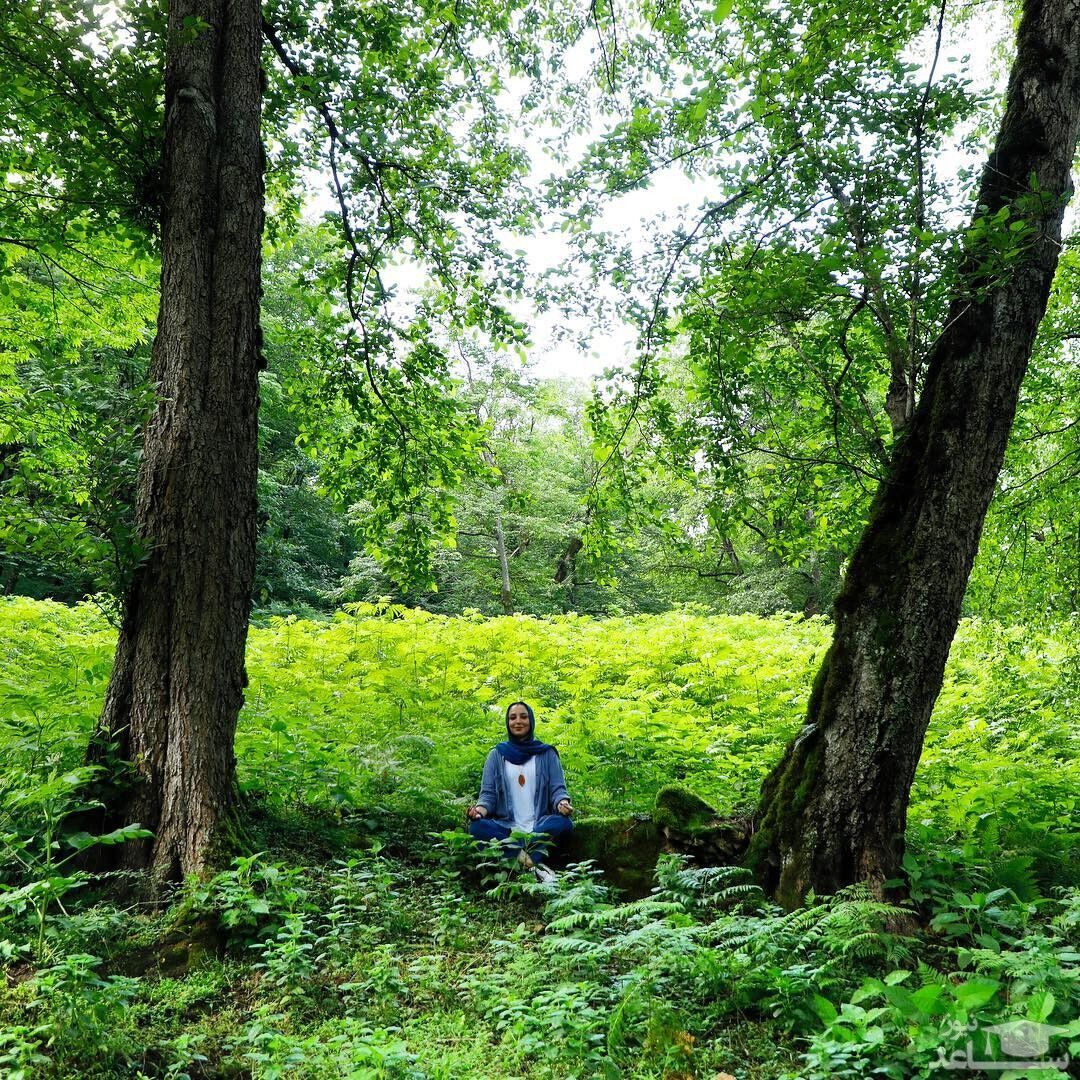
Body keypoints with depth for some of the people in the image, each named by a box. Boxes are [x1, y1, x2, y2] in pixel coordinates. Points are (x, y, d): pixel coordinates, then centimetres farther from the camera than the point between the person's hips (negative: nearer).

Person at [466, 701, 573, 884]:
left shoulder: (546, 754, 10)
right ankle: (535, 860, -33)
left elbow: (557, 788, 4)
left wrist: (562, 803, -21)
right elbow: (488, 793, 7)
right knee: (476, 826, -31)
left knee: (563, 822, -33)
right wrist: (480, 809, -17)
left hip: (540, 826, -1)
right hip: (506, 827, 1)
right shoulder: (497, 755, 11)